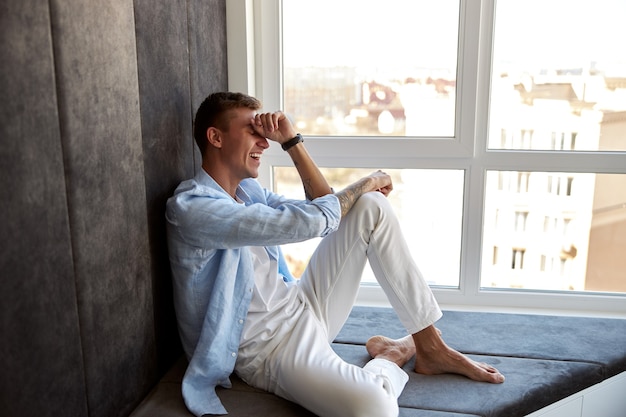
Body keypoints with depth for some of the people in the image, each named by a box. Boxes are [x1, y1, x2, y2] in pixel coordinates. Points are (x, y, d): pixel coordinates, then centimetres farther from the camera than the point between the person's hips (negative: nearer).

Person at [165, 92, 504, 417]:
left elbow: (323, 205, 9)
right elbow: (309, 221, -25)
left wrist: (291, 141, 1)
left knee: (372, 206, -1)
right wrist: (365, 183, -8)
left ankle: (431, 347, 3)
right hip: (269, 348, -9)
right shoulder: (190, 207, -20)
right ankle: (389, 359, 2)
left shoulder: (247, 190, 10)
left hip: (304, 307, 9)